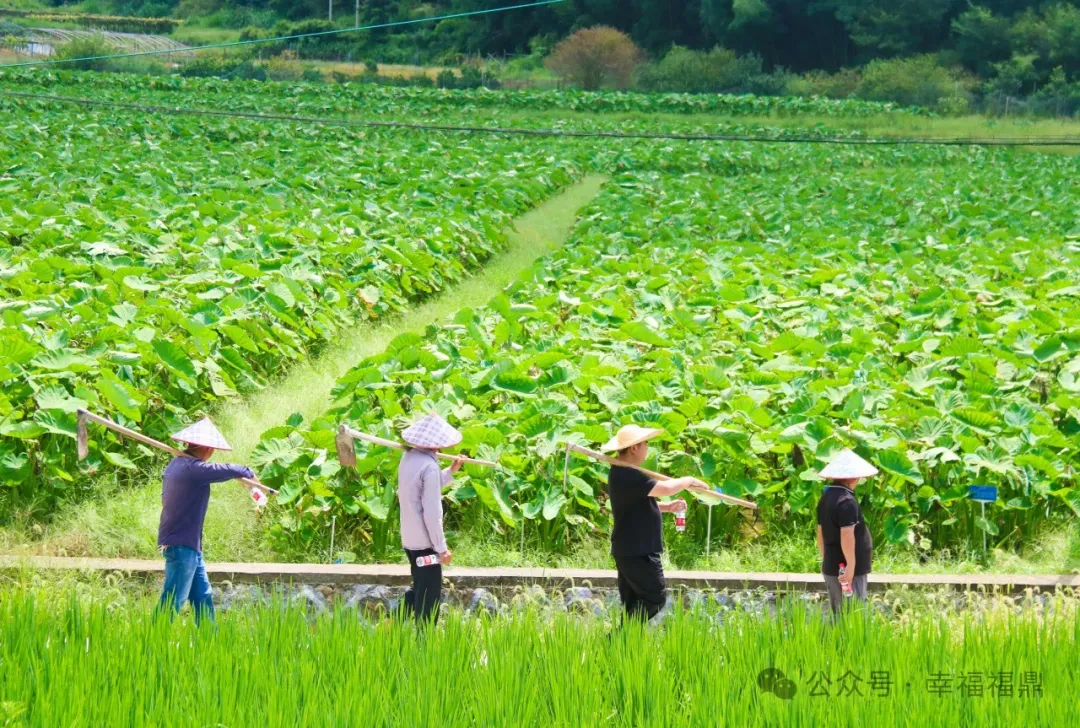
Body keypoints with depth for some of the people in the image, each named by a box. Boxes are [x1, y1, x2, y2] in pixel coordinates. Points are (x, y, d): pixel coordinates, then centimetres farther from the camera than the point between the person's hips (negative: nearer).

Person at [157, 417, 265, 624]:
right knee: (173, 600, -8)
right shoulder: (194, 469, -20)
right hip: (181, 545, -10)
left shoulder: (177, 465, 10)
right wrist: (249, 473, 6)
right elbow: (229, 471, -13)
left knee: (202, 597, 14)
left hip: (190, 546, 10)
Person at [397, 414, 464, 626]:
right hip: (425, 541, -8)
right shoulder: (429, 467, -22)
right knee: (429, 595, 2)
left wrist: (450, 472, 21)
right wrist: (441, 547, -15)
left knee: (419, 589, 22)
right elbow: (432, 512, -22)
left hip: (409, 538, 9)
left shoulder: (408, 458, 4)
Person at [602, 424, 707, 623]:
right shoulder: (627, 476, -21)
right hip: (637, 552, -11)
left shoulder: (621, 473, 14)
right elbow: (664, 488, -26)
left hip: (631, 550, 11)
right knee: (655, 597, -7)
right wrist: (688, 481, -8)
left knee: (634, 603, 12)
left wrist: (667, 507, 11)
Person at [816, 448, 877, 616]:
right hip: (848, 570, -9)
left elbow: (820, 533, 17)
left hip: (831, 566, 9)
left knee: (838, 614, 15)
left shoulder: (826, 497, 10)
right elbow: (847, 536, -23)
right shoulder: (846, 501, -18)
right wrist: (851, 565, -20)